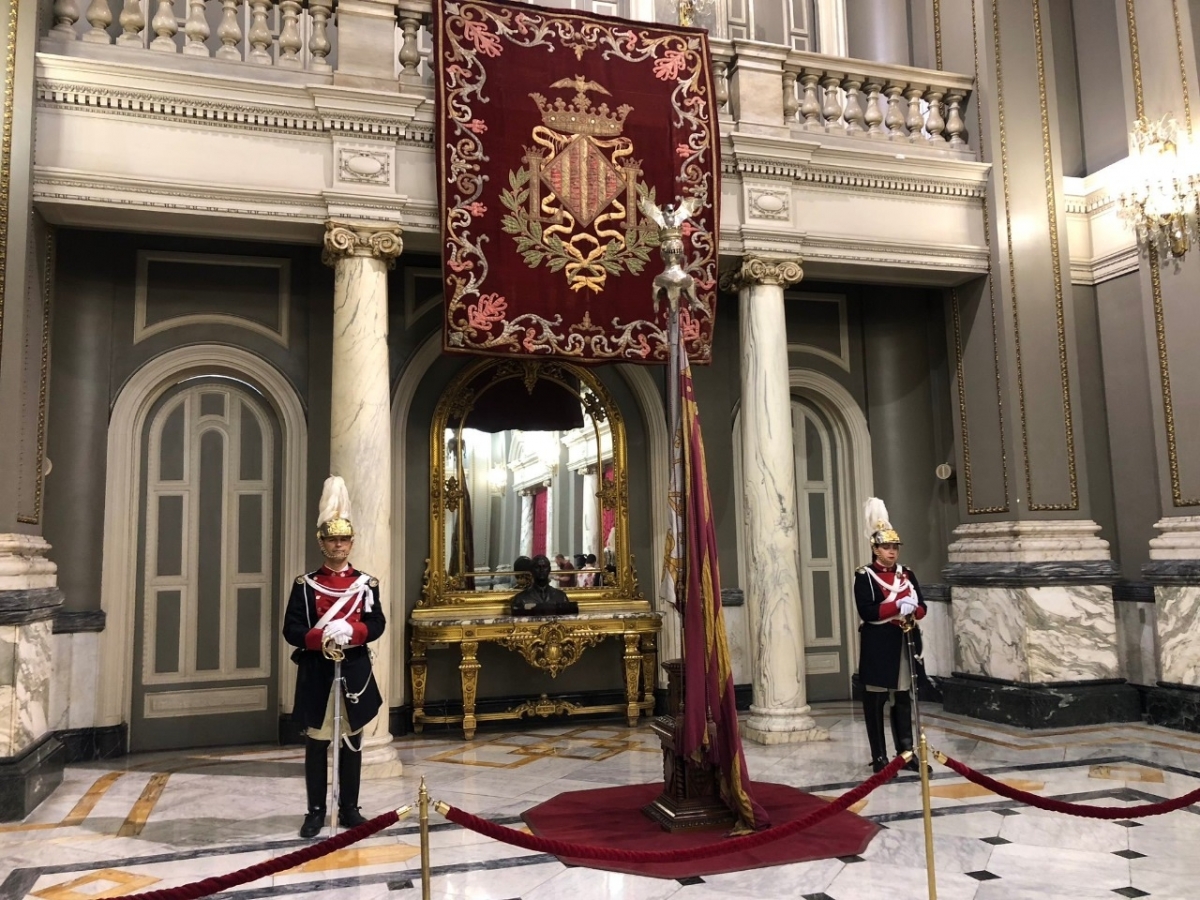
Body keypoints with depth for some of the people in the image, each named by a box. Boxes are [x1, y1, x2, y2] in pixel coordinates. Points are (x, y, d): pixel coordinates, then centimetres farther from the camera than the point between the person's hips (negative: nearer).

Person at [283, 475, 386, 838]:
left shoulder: (367, 584, 4)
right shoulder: (305, 584, 1)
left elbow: (377, 625, -3)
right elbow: (291, 629, -4)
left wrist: (351, 632, -22)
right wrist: (321, 638, -22)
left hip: (355, 671, 1)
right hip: (316, 673, -1)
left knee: (352, 742, 8)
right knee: (316, 743, 6)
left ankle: (349, 809, 20)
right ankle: (316, 811, 17)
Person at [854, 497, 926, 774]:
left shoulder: (907, 575, 12)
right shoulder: (864, 576, -6)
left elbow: (922, 608, 9)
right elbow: (867, 611, -16)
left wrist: (913, 610, -14)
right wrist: (898, 607, -22)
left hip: (905, 643, 5)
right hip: (878, 645, -5)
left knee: (903, 698, 11)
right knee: (875, 700, 1)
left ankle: (906, 752, 20)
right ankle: (879, 757, 8)